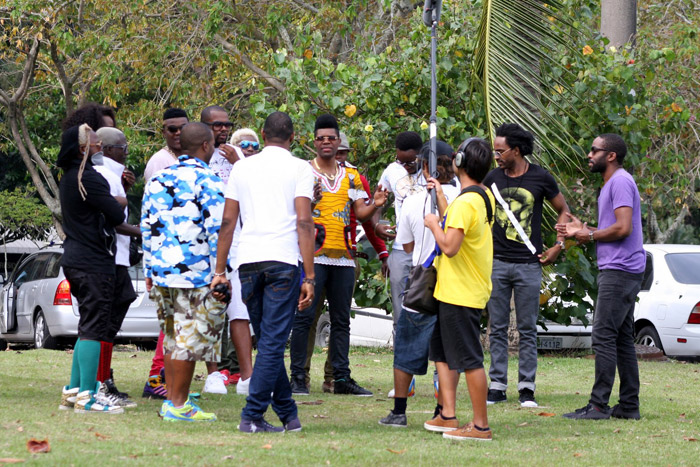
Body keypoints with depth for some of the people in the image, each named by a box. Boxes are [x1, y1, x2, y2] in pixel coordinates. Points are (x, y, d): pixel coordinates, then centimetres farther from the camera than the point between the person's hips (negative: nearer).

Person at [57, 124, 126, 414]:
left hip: (75, 260, 10)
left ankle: (73, 391, 16)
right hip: (93, 263, -10)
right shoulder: (87, 178, -16)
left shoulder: (69, 178, 15)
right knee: (93, 328, -8)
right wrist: (122, 203, 4)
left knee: (88, 328, 15)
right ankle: (87, 396, -10)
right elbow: (117, 216, -16)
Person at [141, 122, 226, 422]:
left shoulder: (158, 180, 13)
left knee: (172, 339, 15)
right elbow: (217, 231, -12)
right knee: (191, 339, -2)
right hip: (196, 274, -7)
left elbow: (147, 228, 15)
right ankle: (178, 405, -2)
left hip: (162, 273, 7)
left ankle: (173, 400, 18)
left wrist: (149, 273, 19)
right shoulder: (208, 182, -8)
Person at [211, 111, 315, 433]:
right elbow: (304, 223, -6)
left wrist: (220, 270, 14)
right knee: (273, 342, -3)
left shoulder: (242, 167, 13)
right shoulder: (299, 168, 2)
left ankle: (288, 415, 18)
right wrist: (309, 277, -6)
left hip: (247, 261, 4)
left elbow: (228, 221, 11)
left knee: (268, 341, 14)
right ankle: (252, 416, -11)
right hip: (283, 261, -4)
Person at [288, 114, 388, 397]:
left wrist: (374, 206, -10)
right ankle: (297, 377, -5)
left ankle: (342, 377, 11)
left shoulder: (351, 177, 15)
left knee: (341, 319, 7)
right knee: (305, 316, -8)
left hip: (344, 257, 5)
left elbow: (360, 212, 10)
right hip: (313, 255, -5)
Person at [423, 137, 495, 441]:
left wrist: (434, 223, -10)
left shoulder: (465, 202, -21)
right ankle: (448, 416, 17)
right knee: (443, 352, 17)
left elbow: (450, 246, -27)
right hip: (453, 290, 10)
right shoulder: (485, 196, 9)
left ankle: (481, 426, -3)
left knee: (469, 359, -6)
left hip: (460, 294, -10)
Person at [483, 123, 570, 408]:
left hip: (528, 265, -2)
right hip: (496, 263, 2)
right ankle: (497, 386, 8)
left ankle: (527, 388, 6)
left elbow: (563, 210, 11)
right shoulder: (493, 178, 6)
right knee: (497, 328, 3)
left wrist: (558, 246, 3)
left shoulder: (540, 178, 0)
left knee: (528, 329, 1)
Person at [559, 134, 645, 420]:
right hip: (619, 271, 11)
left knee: (604, 337, -11)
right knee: (622, 339, 10)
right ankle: (629, 405, 11)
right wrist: (584, 230, 14)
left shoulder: (621, 181, -12)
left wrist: (590, 236, -9)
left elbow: (623, 228, -21)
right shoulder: (611, 184, 21)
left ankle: (599, 405, -12)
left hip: (619, 270, -11)